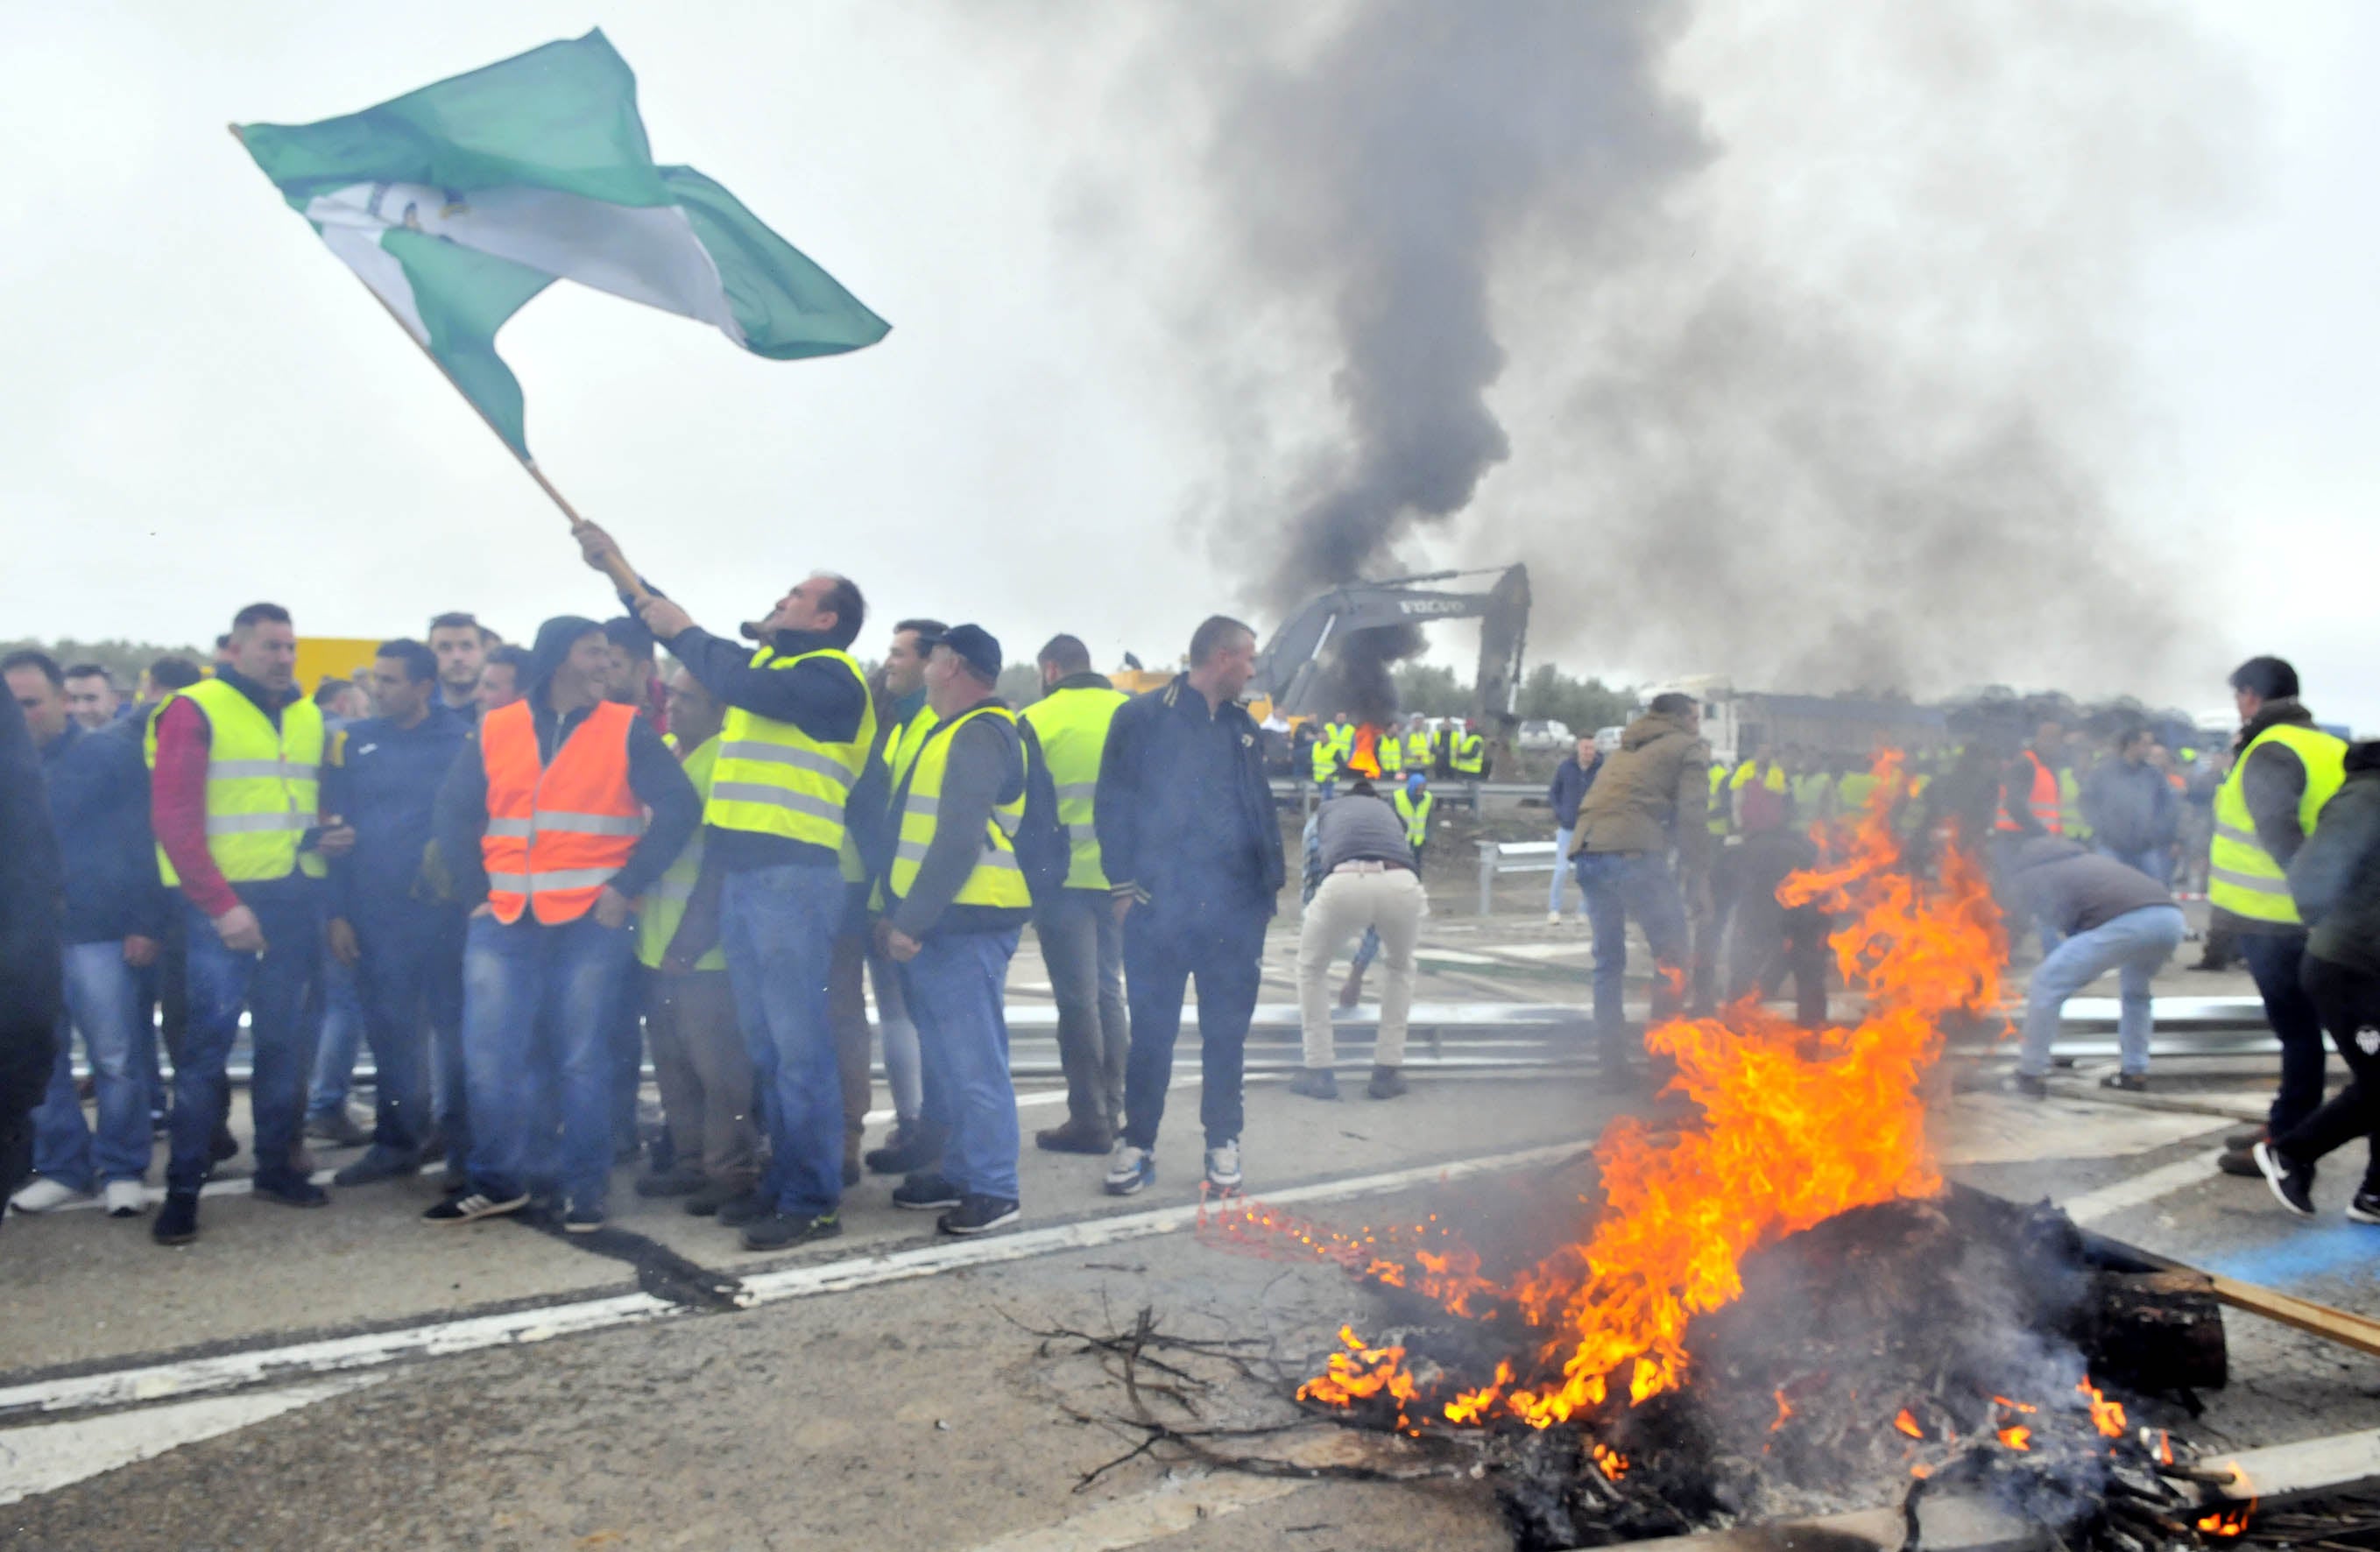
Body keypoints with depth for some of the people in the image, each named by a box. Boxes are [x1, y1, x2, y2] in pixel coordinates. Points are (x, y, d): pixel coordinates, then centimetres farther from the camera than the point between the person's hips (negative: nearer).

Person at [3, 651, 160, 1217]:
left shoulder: (110, 752, -1)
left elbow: (140, 843, -3)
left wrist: (145, 923, -9)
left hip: (94, 932, -4)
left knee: (117, 1057, 1)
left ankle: (121, 1170, 12)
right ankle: (61, 1167, 21)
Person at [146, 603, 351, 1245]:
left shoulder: (308, 716, 13)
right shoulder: (193, 711, -5)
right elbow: (173, 819, -11)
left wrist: (328, 836, 1)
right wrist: (222, 904, -16)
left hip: (295, 898, 5)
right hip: (224, 901, -5)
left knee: (284, 1036, 9)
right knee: (210, 1037, -7)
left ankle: (277, 1165, 21)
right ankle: (183, 1187, 1)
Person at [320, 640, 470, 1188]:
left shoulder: (461, 741, -3)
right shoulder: (354, 743, 5)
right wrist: (338, 912, 1)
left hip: (445, 912, -3)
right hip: (375, 916, 3)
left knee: (454, 1028, 4)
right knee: (390, 1033, 10)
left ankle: (464, 1145, 15)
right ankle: (397, 1142, 23)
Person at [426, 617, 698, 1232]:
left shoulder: (625, 731, 3)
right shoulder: (494, 730, 9)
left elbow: (679, 807, -4)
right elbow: (453, 813, 14)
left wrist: (628, 885, -10)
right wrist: (476, 891, 3)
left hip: (591, 922, -2)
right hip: (504, 922, 2)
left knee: (581, 1055, 1)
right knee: (489, 1053, 0)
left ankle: (583, 1186, 13)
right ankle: (498, 1179, 16)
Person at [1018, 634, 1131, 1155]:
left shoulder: (1036, 720, -7)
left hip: (1064, 877, -4)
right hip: (1120, 877, 4)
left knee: (1077, 998, 2)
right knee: (1108, 989, 16)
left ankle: (1090, 1119, 5)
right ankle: (1112, 1109, 21)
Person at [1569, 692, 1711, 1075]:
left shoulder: (1625, 751, 34)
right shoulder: (1689, 748, 12)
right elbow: (1691, 816, -1)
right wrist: (1699, 878, 0)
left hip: (1586, 852, 7)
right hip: (1633, 852, -7)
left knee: (1608, 959, 13)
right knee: (1671, 956, 0)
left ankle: (1613, 1058, 14)